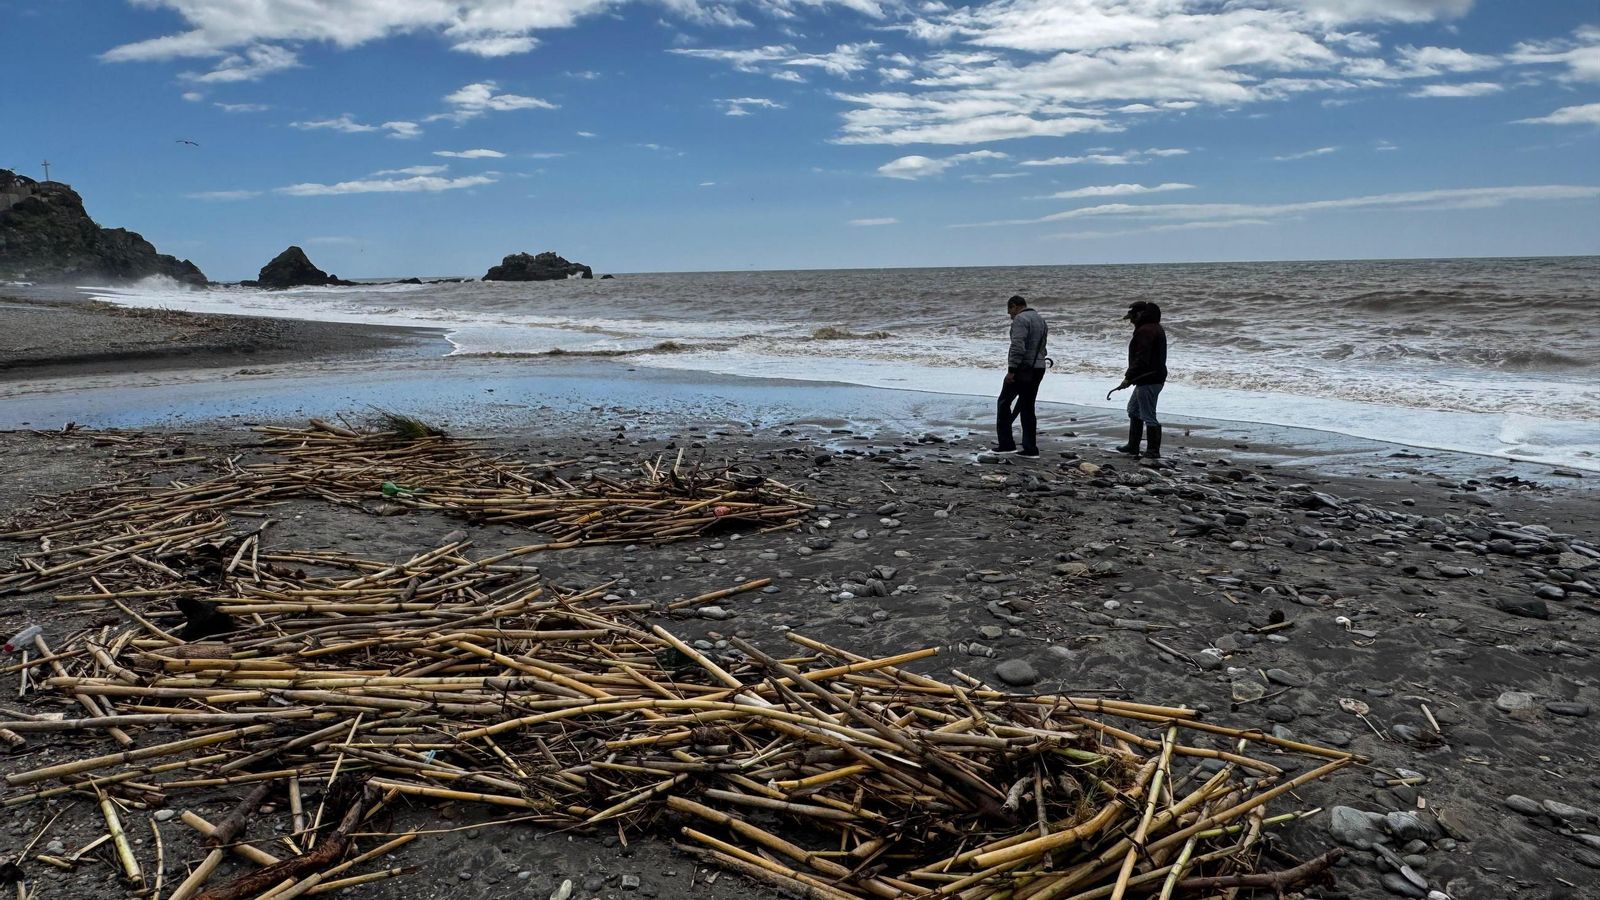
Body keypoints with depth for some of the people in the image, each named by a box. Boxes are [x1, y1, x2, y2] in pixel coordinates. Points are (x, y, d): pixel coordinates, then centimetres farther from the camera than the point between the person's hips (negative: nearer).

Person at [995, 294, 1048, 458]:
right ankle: (1030, 449, 9)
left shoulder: (1020, 320, -12)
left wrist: (1011, 370, -22)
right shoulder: (1041, 319, 19)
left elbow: (1018, 347, -22)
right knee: (1027, 408, 11)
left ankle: (1006, 444, 1)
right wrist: (1036, 363, 20)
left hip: (1023, 369, -9)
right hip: (1038, 369, 9)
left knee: (1004, 403, 3)